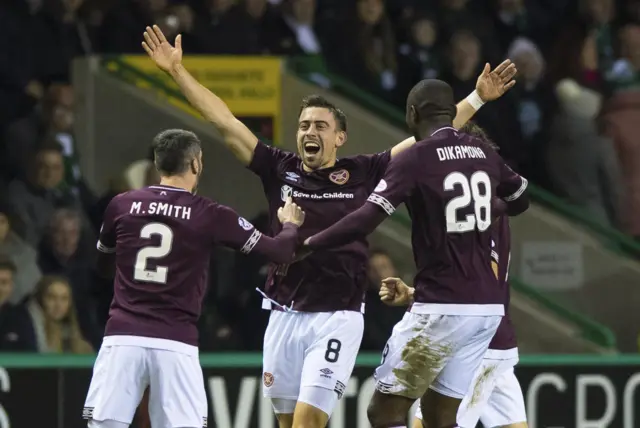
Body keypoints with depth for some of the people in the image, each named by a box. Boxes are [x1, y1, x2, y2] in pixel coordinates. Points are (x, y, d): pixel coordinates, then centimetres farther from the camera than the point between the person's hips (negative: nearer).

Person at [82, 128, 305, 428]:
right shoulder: (210, 216, 1)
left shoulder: (122, 205, 6)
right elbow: (280, 252, 8)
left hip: (122, 338, 1)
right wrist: (291, 224, 30)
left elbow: (102, 265, 24)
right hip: (175, 344, -1)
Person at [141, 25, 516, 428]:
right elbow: (224, 122, 7)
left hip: (337, 318, -3)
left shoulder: (363, 174, 2)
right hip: (285, 315, 3)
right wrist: (177, 70, 5)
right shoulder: (280, 170, 7)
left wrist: (477, 98, 1)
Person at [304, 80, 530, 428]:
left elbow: (365, 221, -19)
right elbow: (520, 199, 29)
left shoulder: (415, 159, -10)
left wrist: (305, 244, -9)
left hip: (442, 307, -7)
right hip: (488, 307, 7)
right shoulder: (483, 154, 10)